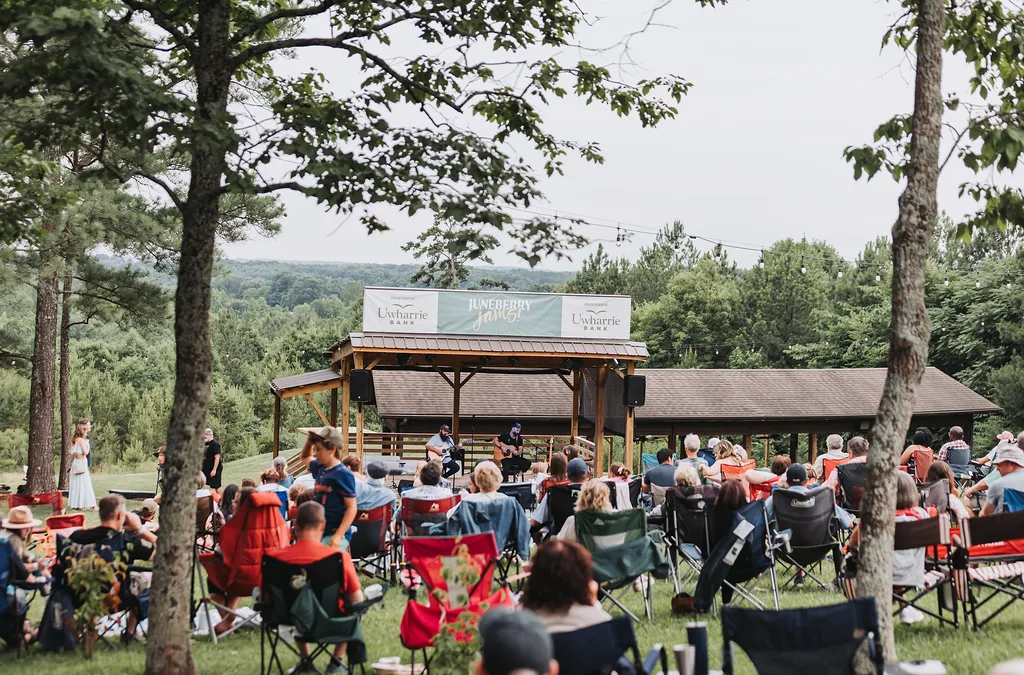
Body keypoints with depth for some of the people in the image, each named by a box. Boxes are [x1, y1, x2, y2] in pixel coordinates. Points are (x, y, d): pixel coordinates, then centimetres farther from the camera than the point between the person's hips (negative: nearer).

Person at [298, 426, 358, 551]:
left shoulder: (343, 475, -13)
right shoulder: (320, 468, 10)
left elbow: (352, 508, -15)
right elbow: (304, 457, 32)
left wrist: (338, 536, -23)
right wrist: (309, 441, 11)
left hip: (335, 535, -8)